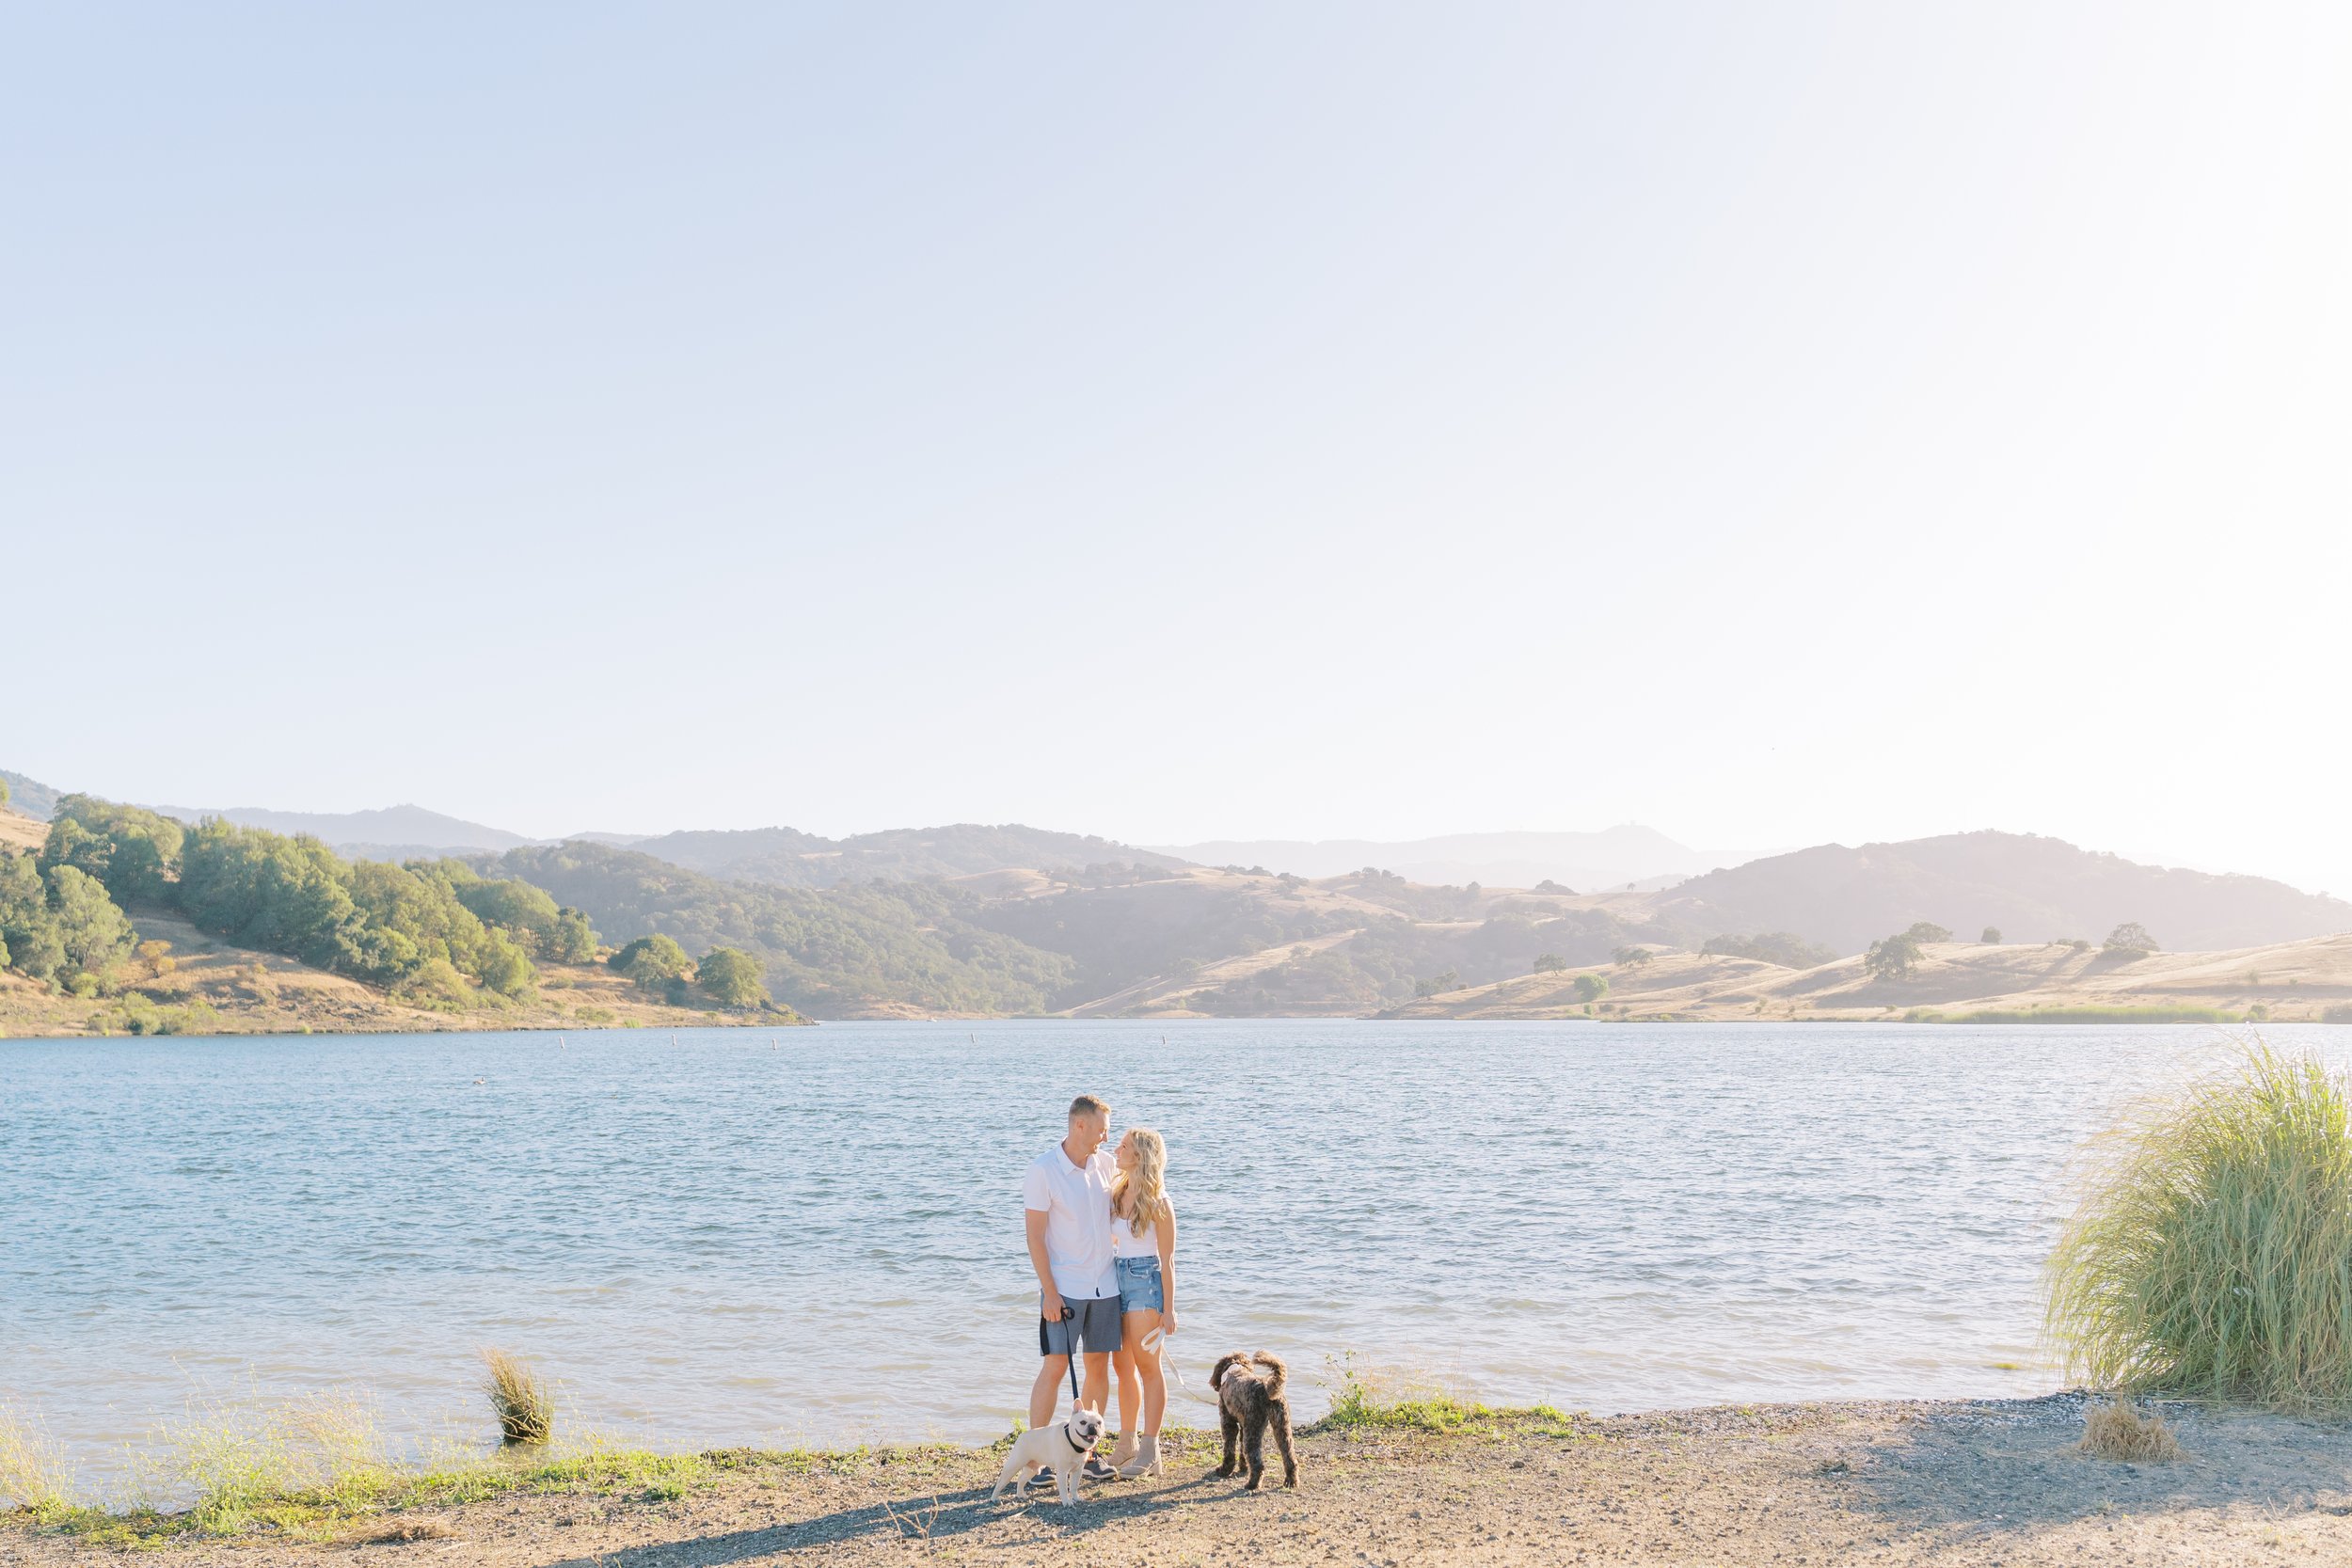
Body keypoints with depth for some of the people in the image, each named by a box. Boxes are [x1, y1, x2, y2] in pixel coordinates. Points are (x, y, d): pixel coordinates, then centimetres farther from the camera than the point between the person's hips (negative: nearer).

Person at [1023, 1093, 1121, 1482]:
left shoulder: (1104, 1163, 5)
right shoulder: (1043, 1170, -11)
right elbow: (1035, 1236, -11)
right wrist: (1049, 1292, -14)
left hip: (1105, 1284, 6)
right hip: (1064, 1287, -6)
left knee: (1099, 1366, 7)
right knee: (1055, 1367, -7)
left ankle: (1086, 1452, 15)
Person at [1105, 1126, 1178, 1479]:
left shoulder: (1157, 1202, -9)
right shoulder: (1117, 1194, 9)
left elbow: (1167, 1259, -8)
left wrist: (1169, 1309, -10)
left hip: (1146, 1280, -7)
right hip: (1117, 1278, 7)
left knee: (1146, 1365, -4)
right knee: (1123, 1365, 10)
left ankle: (1149, 1451, 0)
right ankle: (1127, 1444, 19)